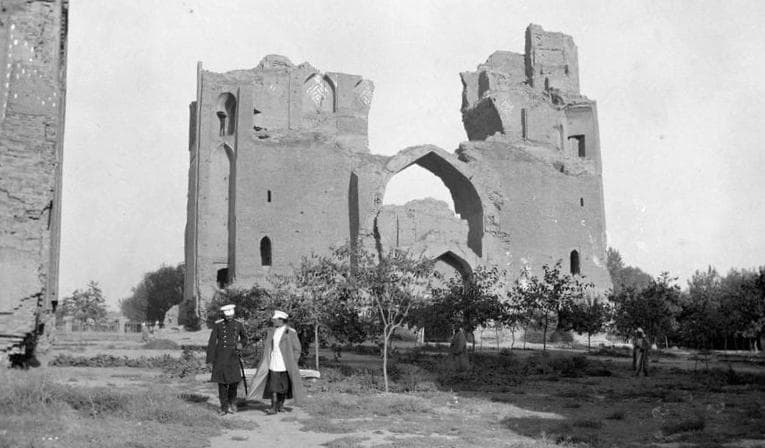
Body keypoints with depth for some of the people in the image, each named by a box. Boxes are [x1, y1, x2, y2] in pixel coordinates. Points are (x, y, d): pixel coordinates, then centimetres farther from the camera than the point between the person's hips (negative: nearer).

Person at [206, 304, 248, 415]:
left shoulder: (238, 324, 3)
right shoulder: (218, 325, -4)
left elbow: (244, 338, 21)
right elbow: (212, 342, -3)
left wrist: (241, 344, -1)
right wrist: (210, 359, -6)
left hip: (233, 356, 2)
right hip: (220, 356, -2)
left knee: (235, 380, -6)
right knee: (222, 382, -1)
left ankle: (231, 401, 20)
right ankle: (224, 407, 8)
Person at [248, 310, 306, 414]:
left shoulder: (290, 332, -9)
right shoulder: (271, 331, 6)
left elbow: (297, 349, -4)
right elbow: (267, 347, 15)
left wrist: (291, 363, -6)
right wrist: (266, 360, 7)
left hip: (285, 364, -3)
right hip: (273, 363, 3)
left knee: (284, 385, 7)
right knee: (273, 385, -4)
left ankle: (281, 404, 22)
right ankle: (273, 408, -2)